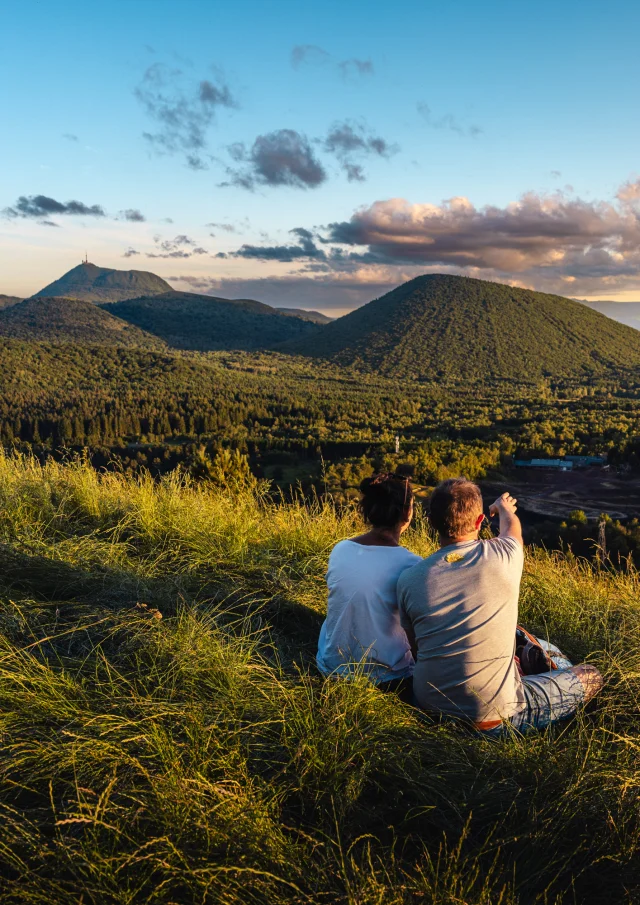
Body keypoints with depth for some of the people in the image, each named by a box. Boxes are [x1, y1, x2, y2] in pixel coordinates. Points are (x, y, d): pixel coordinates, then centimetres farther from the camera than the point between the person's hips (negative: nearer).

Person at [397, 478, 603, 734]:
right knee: (591, 676, 16)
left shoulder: (408, 579, -9)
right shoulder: (503, 555, -13)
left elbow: (415, 648, 5)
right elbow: (511, 526, 13)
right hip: (493, 718, -4)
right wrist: (504, 507, 37)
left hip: (429, 706, 5)